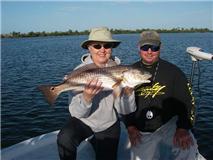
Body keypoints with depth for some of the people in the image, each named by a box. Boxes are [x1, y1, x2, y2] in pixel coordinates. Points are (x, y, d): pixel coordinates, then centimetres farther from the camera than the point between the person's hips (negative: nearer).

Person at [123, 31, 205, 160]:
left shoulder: (173, 71, -3)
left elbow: (186, 101, -4)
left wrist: (183, 128, -18)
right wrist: (130, 127, -5)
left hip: (169, 125, -1)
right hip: (141, 132, 2)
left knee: (186, 147, -26)